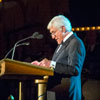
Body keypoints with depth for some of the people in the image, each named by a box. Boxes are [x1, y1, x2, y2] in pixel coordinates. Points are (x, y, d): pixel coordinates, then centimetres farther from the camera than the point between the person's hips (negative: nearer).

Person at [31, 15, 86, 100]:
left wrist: (52, 64, -23)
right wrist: (41, 65, 13)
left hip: (66, 89, -9)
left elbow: (75, 70, -20)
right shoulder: (62, 43, 21)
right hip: (56, 84, 9)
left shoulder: (76, 43, -9)